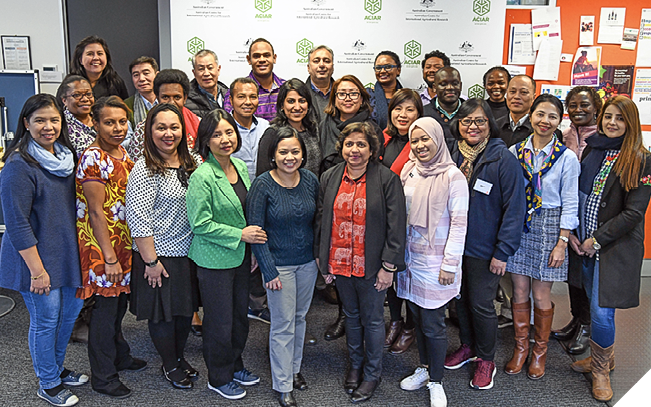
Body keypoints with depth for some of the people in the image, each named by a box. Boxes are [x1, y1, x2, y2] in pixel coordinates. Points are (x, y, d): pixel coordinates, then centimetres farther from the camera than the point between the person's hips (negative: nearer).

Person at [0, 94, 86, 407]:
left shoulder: (64, 155, 5)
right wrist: (37, 269, -20)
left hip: (66, 251, 8)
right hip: (36, 256, -8)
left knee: (70, 310, 18)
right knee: (45, 320, 6)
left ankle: (56, 368, 40)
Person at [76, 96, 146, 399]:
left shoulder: (122, 153, 8)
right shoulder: (93, 158, -18)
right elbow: (96, 213, -20)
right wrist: (110, 258, -21)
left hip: (125, 242, 8)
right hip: (102, 242, -8)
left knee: (119, 300, 21)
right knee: (106, 306, 2)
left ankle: (120, 356, 40)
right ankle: (102, 377, 18)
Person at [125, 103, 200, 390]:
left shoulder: (189, 164, 5)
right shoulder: (145, 170, -16)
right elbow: (137, 218, -19)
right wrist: (151, 260, -18)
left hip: (189, 253, 7)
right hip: (160, 255, -6)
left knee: (186, 308, 18)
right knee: (163, 312, 8)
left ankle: (179, 356, 39)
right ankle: (170, 365, 29)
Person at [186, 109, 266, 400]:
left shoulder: (240, 166, 4)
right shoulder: (202, 177, -20)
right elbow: (200, 224, -19)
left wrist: (252, 245, 12)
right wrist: (240, 234, -19)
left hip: (241, 255, 7)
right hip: (215, 259, -7)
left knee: (240, 314, 19)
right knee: (220, 321, 7)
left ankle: (235, 366, 41)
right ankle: (219, 378, 28)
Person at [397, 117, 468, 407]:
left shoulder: (453, 176, -11)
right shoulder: (408, 171, 5)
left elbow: (459, 223, -11)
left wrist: (450, 264, -13)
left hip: (435, 260, -5)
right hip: (410, 255, 5)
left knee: (433, 323, 2)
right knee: (417, 317, 15)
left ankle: (436, 383, 18)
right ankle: (423, 369, 33)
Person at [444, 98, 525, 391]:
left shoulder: (503, 158, -14)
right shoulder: (453, 156, 1)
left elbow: (514, 207, -15)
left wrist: (503, 252, -17)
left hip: (484, 248, -5)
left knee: (481, 304, 6)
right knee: (461, 298, 18)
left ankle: (486, 359, 27)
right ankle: (468, 346, 39)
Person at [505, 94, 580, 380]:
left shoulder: (566, 158, -5)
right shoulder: (515, 152, 2)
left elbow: (569, 204, -3)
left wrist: (562, 243, -7)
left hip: (549, 228, -2)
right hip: (517, 226, 2)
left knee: (541, 296, 5)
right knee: (519, 292, 10)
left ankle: (540, 351, 27)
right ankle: (521, 347, 29)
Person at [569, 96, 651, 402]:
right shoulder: (591, 151, 8)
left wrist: (597, 239, -14)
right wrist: (572, 233, 0)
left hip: (617, 247, -5)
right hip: (587, 244, 5)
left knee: (602, 311, -6)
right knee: (593, 304, 14)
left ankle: (601, 369, 17)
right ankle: (604, 357, 36)